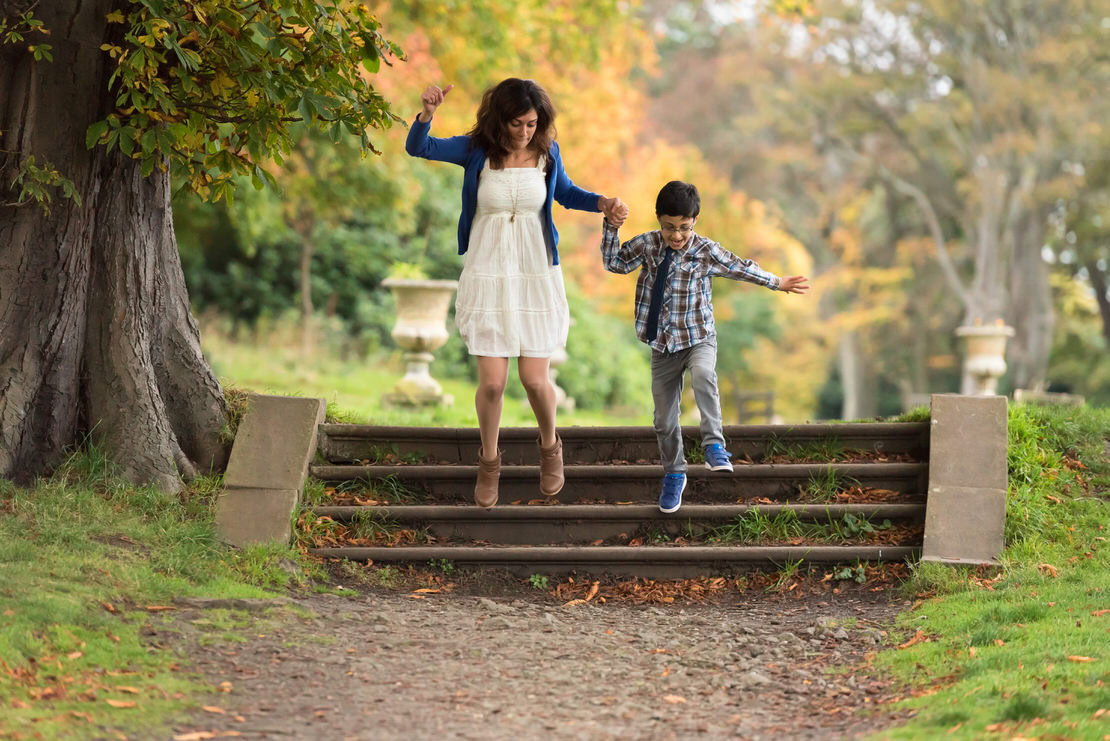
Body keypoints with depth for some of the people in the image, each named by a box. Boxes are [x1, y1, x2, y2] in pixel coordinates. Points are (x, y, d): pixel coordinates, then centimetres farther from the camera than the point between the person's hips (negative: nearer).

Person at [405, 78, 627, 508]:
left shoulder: (546, 153, -2)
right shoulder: (477, 150, -7)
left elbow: (565, 192, 17)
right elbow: (418, 148, -14)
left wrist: (602, 203, 0)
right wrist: (427, 113, -33)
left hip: (536, 276, 1)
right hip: (487, 275, -1)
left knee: (535, 380, 0)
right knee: (492, 382, -4)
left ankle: (549, 446, 32)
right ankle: (489, 461, 22)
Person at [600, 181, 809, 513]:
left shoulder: (706, 251, -8)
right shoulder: (647, 245, -2)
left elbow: (742, 269, 4)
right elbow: (615, 263, 7)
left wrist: (778, 283, 10)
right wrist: (612, 227, -4)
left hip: (698, 338, -3)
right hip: (662, 345, 3)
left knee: (702, 375, -37)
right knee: (665, 418, 8)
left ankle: (714, 446, -28)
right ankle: (674, 475, 29)